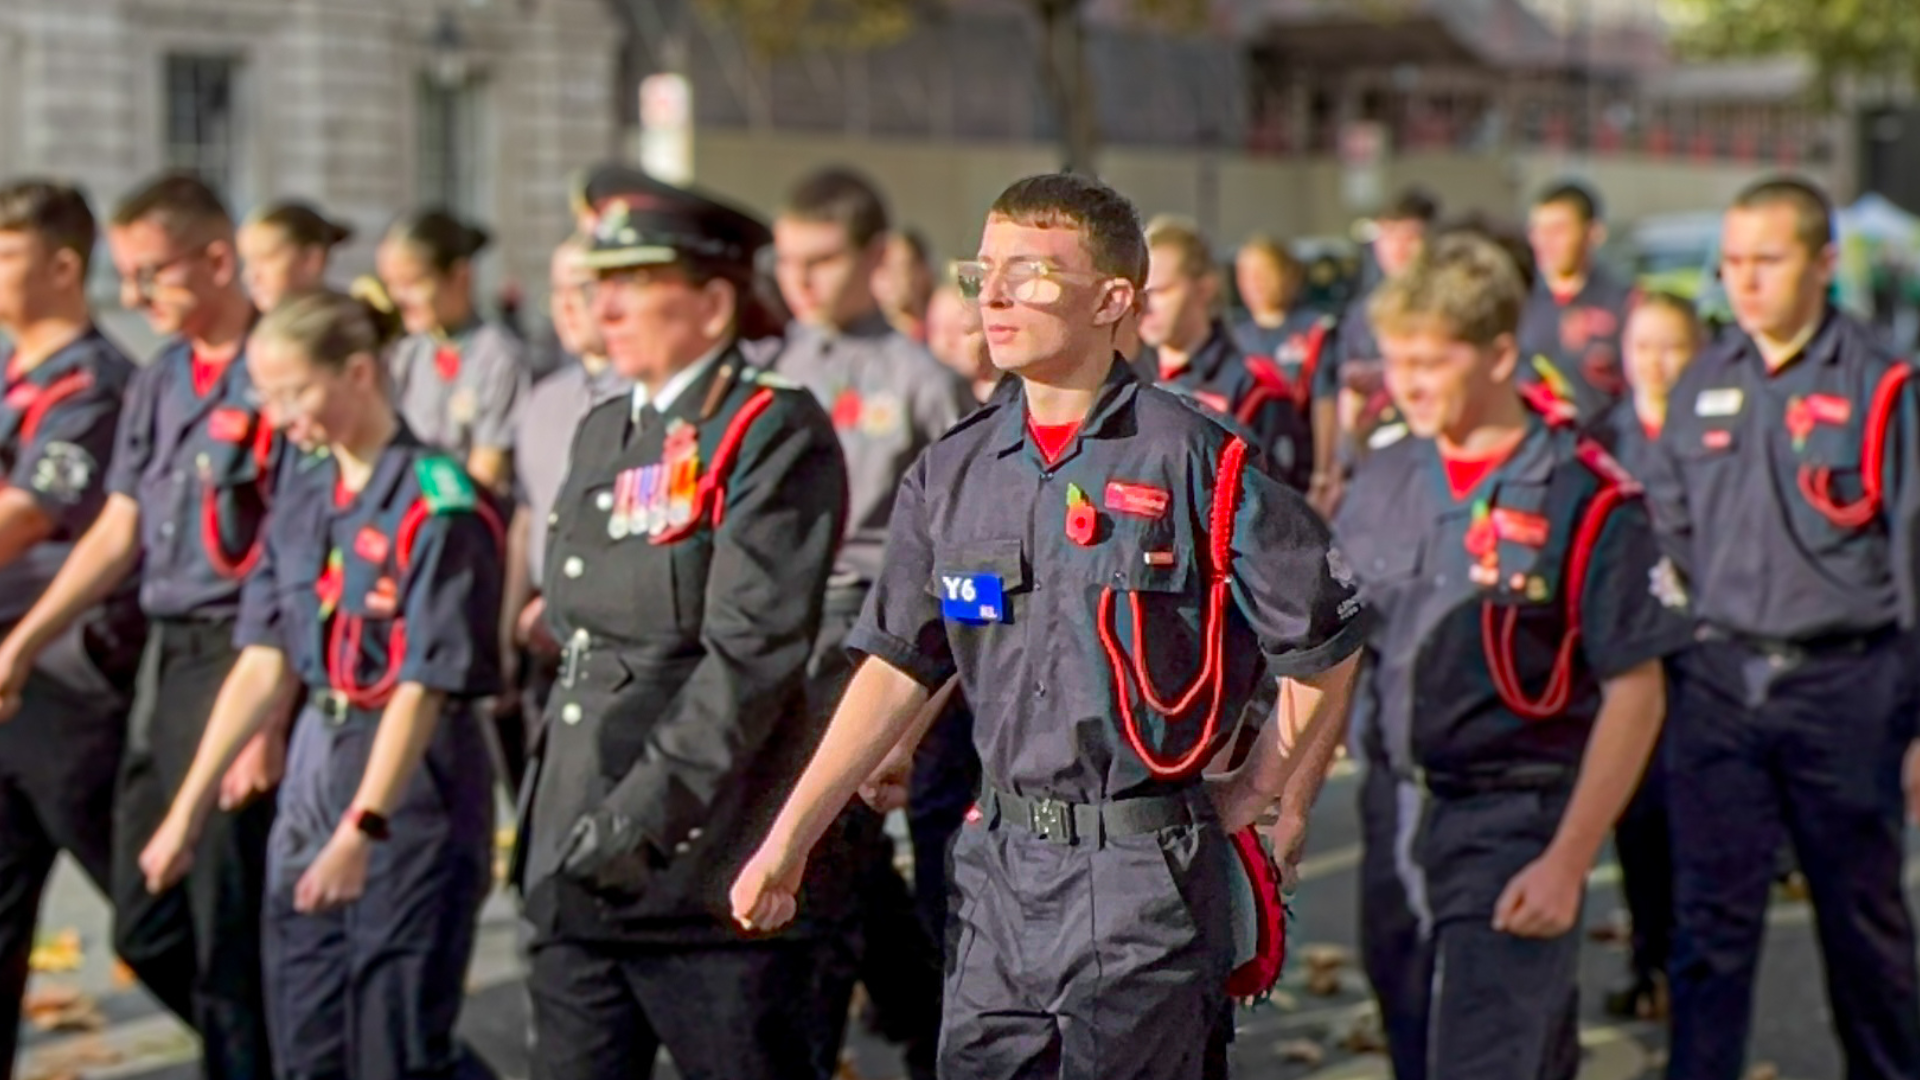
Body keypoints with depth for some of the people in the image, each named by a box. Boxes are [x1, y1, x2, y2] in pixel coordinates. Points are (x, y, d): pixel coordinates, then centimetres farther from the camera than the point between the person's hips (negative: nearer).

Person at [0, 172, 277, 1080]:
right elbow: (117, 536, 17)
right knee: (145, 929, 12)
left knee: (228, 931, -2)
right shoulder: (156, 385, 13)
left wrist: (271, 717, -19)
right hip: (165, 660, 8)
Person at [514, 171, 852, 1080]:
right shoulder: (602, 433, 16)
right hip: (577, 866, 8)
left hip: (713, 864, -8)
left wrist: (647, 814, -20)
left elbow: (753, 650, -17)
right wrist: (559, 818, 13)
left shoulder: (774, 433, -9)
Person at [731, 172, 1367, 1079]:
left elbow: (1324, 648, -2)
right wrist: (787, 839, 8)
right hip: (1000, 864, 5)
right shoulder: (952, 473, 8)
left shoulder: (1196, 460, -8)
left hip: (1145, 873, -5)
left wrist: (1255, 793, 2)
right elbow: (898, 669, 12)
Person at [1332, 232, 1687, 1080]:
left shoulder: (1585, 499, -11)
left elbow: (1635, 692, -10)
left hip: (1513, 822, -6)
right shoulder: (1382, 483, 7)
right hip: (1395, 812, 6)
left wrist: (1569, 861, -15)